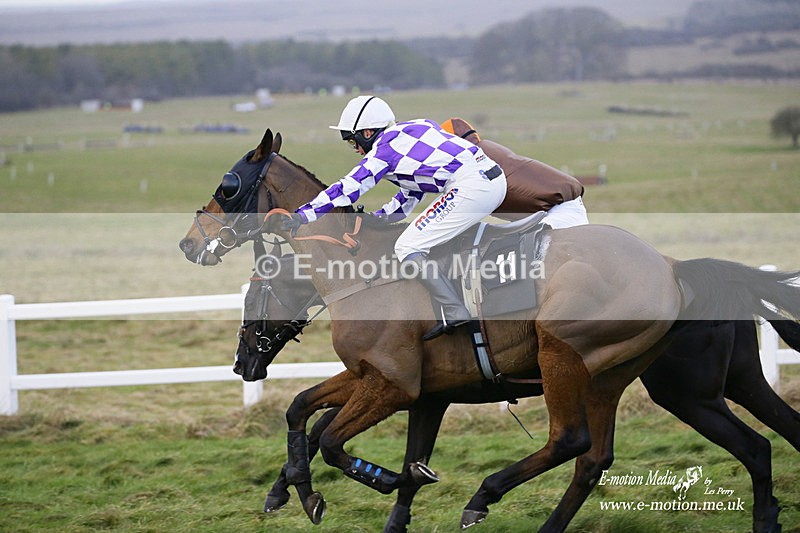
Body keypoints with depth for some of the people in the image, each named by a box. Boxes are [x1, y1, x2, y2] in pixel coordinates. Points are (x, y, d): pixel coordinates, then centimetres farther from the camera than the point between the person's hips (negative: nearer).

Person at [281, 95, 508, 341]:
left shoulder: (385, 148, 0)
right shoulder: (413, 129, 25)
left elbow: (349, 188, -3)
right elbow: (411, 195, 31)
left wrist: (302, 215, -1)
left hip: (470, 188, -10)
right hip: (496, 180, 10)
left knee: (407, 248, -4)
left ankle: (454, 312, -10)